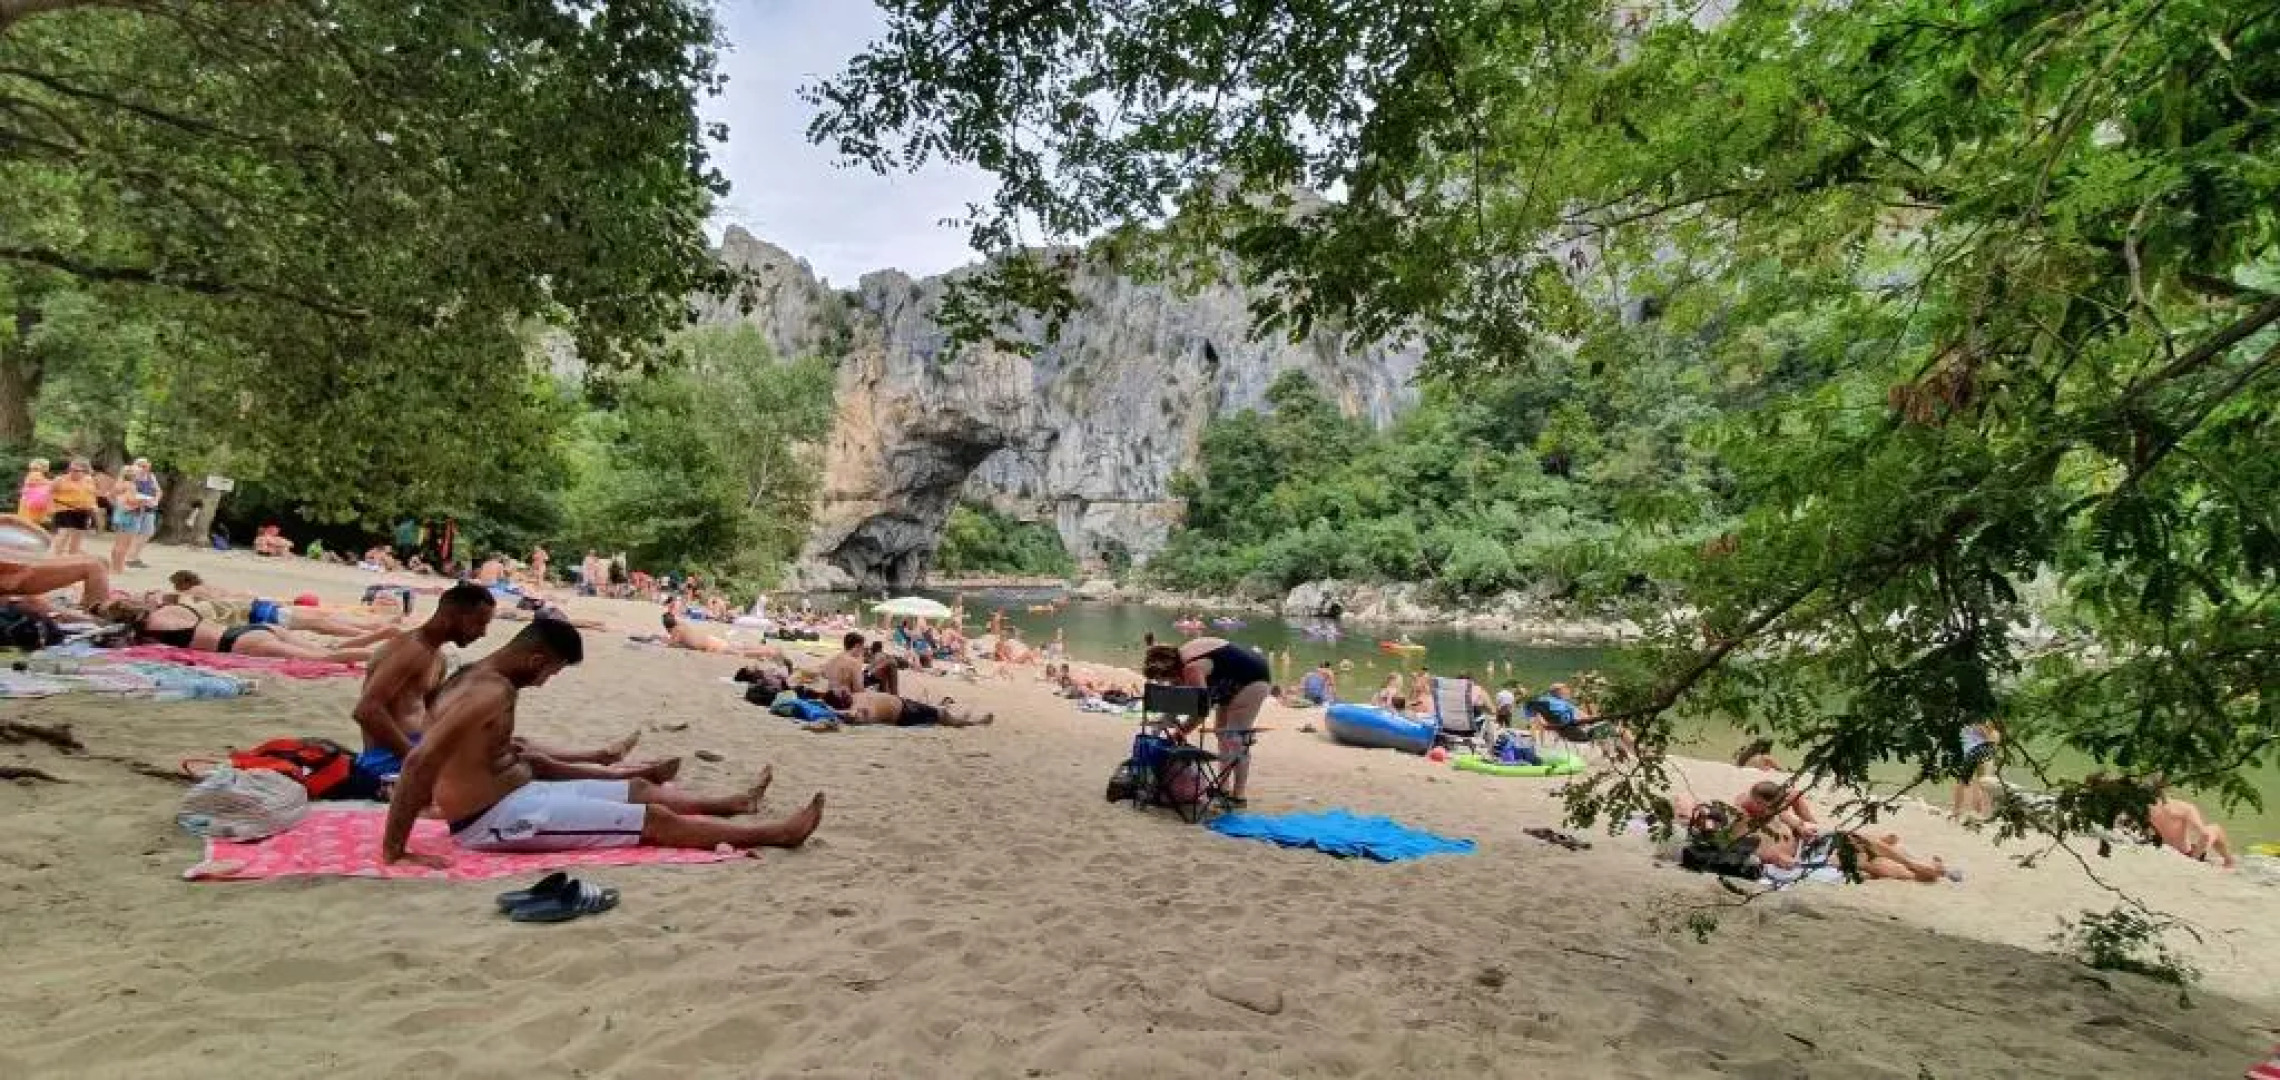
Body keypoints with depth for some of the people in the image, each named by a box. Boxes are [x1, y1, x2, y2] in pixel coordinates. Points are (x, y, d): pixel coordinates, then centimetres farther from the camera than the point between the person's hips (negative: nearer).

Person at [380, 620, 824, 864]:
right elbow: (419, 763, -31)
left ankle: (732, 803, 41)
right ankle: (771, 834, 0)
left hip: (515, 793, 11)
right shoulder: (492, 692, -26)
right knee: (655, 819, -8)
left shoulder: (483, 676, 5)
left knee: (639, 790, 21)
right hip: (495, 819, -11)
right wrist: (394, 851, -31)